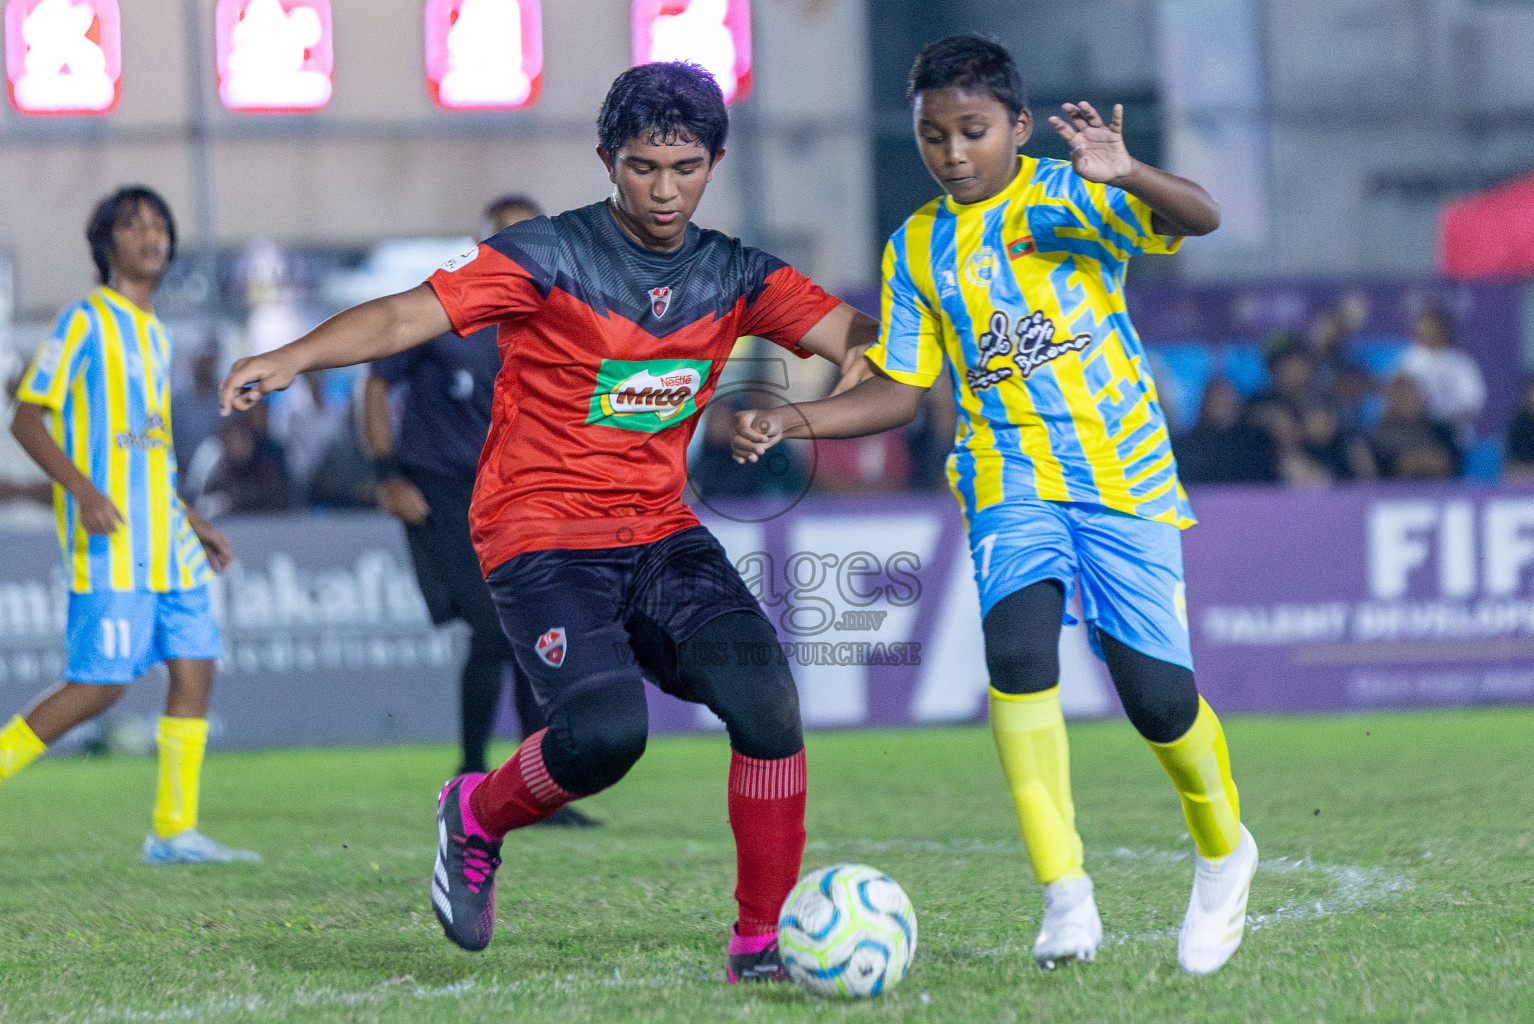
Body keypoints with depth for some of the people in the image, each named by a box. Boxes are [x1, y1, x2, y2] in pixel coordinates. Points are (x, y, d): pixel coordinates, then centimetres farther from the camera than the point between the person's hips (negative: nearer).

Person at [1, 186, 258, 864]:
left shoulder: (153, 333, 20)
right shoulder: (87, 322, -5)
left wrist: (192, 523, 23)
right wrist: (84, 491, -23)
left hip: (166, 542, 8)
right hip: (109, 542, -8)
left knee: (196, 667, 0)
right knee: (100, 683, -12)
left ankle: (176, 829, 3)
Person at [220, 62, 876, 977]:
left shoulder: (734, 276, 7)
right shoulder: (549, 257, -8)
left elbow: (853, 334, 0)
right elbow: (406, 317, -17)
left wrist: (878, 343, -24)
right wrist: (292, 358, -32)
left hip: (661, 534, 5)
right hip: (542, 538, -4)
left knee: (766, 701, -19)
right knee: (606, 729, -27)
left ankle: (765, 942, -6)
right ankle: (477, 817, 7)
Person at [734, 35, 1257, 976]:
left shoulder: (1068, 197, -5)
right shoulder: (915, 248, 9)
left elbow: (1201, 219, -21)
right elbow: (901, 392, 15)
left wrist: (1123, 174, -42)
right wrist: (791, 423, -1)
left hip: (1124, 474, -2)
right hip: (1010, 480, 3)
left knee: (1158, 695, -8)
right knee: (1018, 646, -25)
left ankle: (1223, 853, 24)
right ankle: (1066, 894, -22)